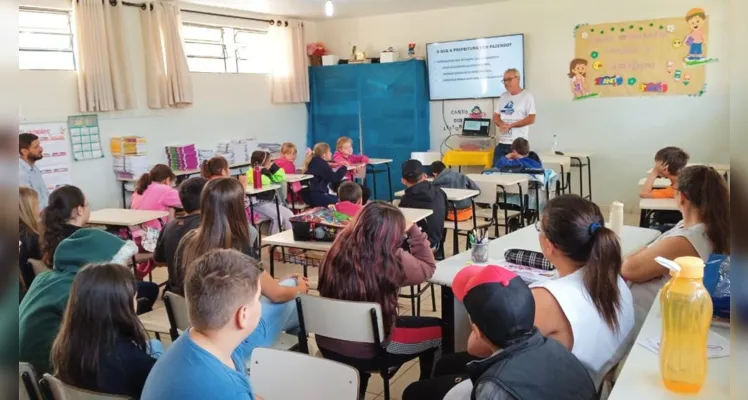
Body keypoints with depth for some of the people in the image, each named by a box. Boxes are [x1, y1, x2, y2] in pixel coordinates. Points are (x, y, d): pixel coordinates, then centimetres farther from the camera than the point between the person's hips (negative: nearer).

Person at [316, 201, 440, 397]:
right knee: (438, 329, 13)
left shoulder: (338, 250, -10)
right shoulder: (393, 261, -22)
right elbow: (428, 267, -2)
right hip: (366, 353, -5)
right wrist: (412, 230, 0)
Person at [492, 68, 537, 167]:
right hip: (502, 143, 6)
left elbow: (531, 119, -11)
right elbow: (496, 116, 15)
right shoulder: (503, 96, 15)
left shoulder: (527, 96, -4)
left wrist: (510, 125, -13)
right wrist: (502, 124, -8)